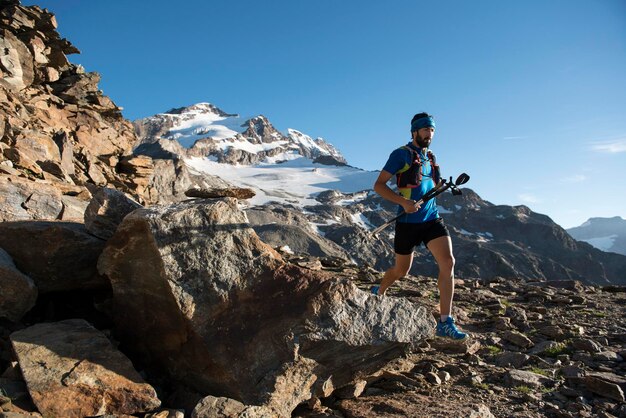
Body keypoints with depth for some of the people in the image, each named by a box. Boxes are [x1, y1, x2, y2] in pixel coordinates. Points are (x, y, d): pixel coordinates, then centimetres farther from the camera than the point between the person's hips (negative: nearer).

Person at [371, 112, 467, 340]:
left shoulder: (430, 158, 14)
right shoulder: (401, 154, -7)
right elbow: (378, 186, -13)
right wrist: (403, 202, -25)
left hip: (432, 219, 5)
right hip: (408, 222, -5)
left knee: (448, 262, -15)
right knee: (401, 270, 9)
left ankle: (445, 323, -10)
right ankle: (378, 292, 42)